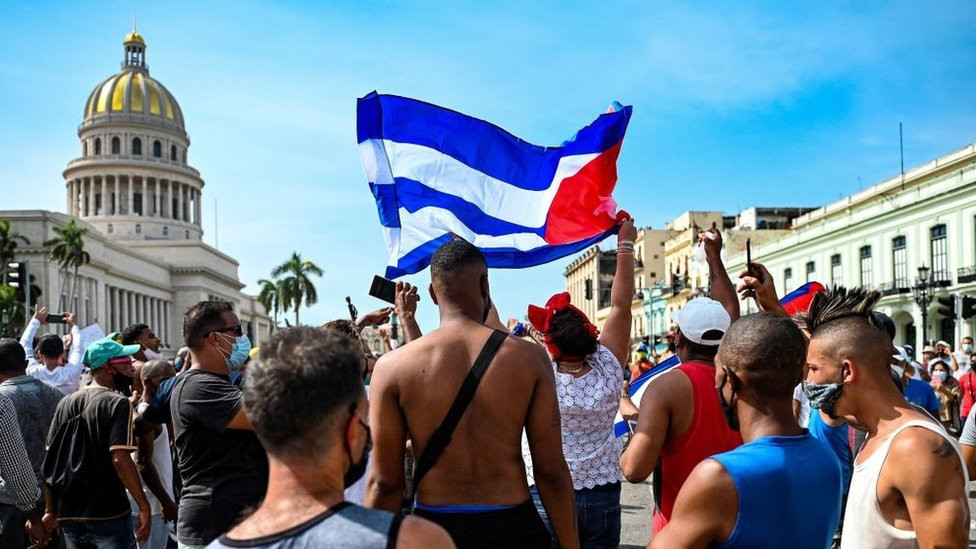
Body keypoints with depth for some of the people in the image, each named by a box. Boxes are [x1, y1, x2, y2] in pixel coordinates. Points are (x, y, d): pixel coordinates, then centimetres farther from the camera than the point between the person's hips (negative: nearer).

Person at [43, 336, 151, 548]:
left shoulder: (65, 403, 7)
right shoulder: (118, 403, -12)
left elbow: (50, 460, 6)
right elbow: (120, 460, -21)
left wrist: (50, 509, 11)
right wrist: (144, 506, -16)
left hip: (68, 514, 6)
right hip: (108, 514, -6)